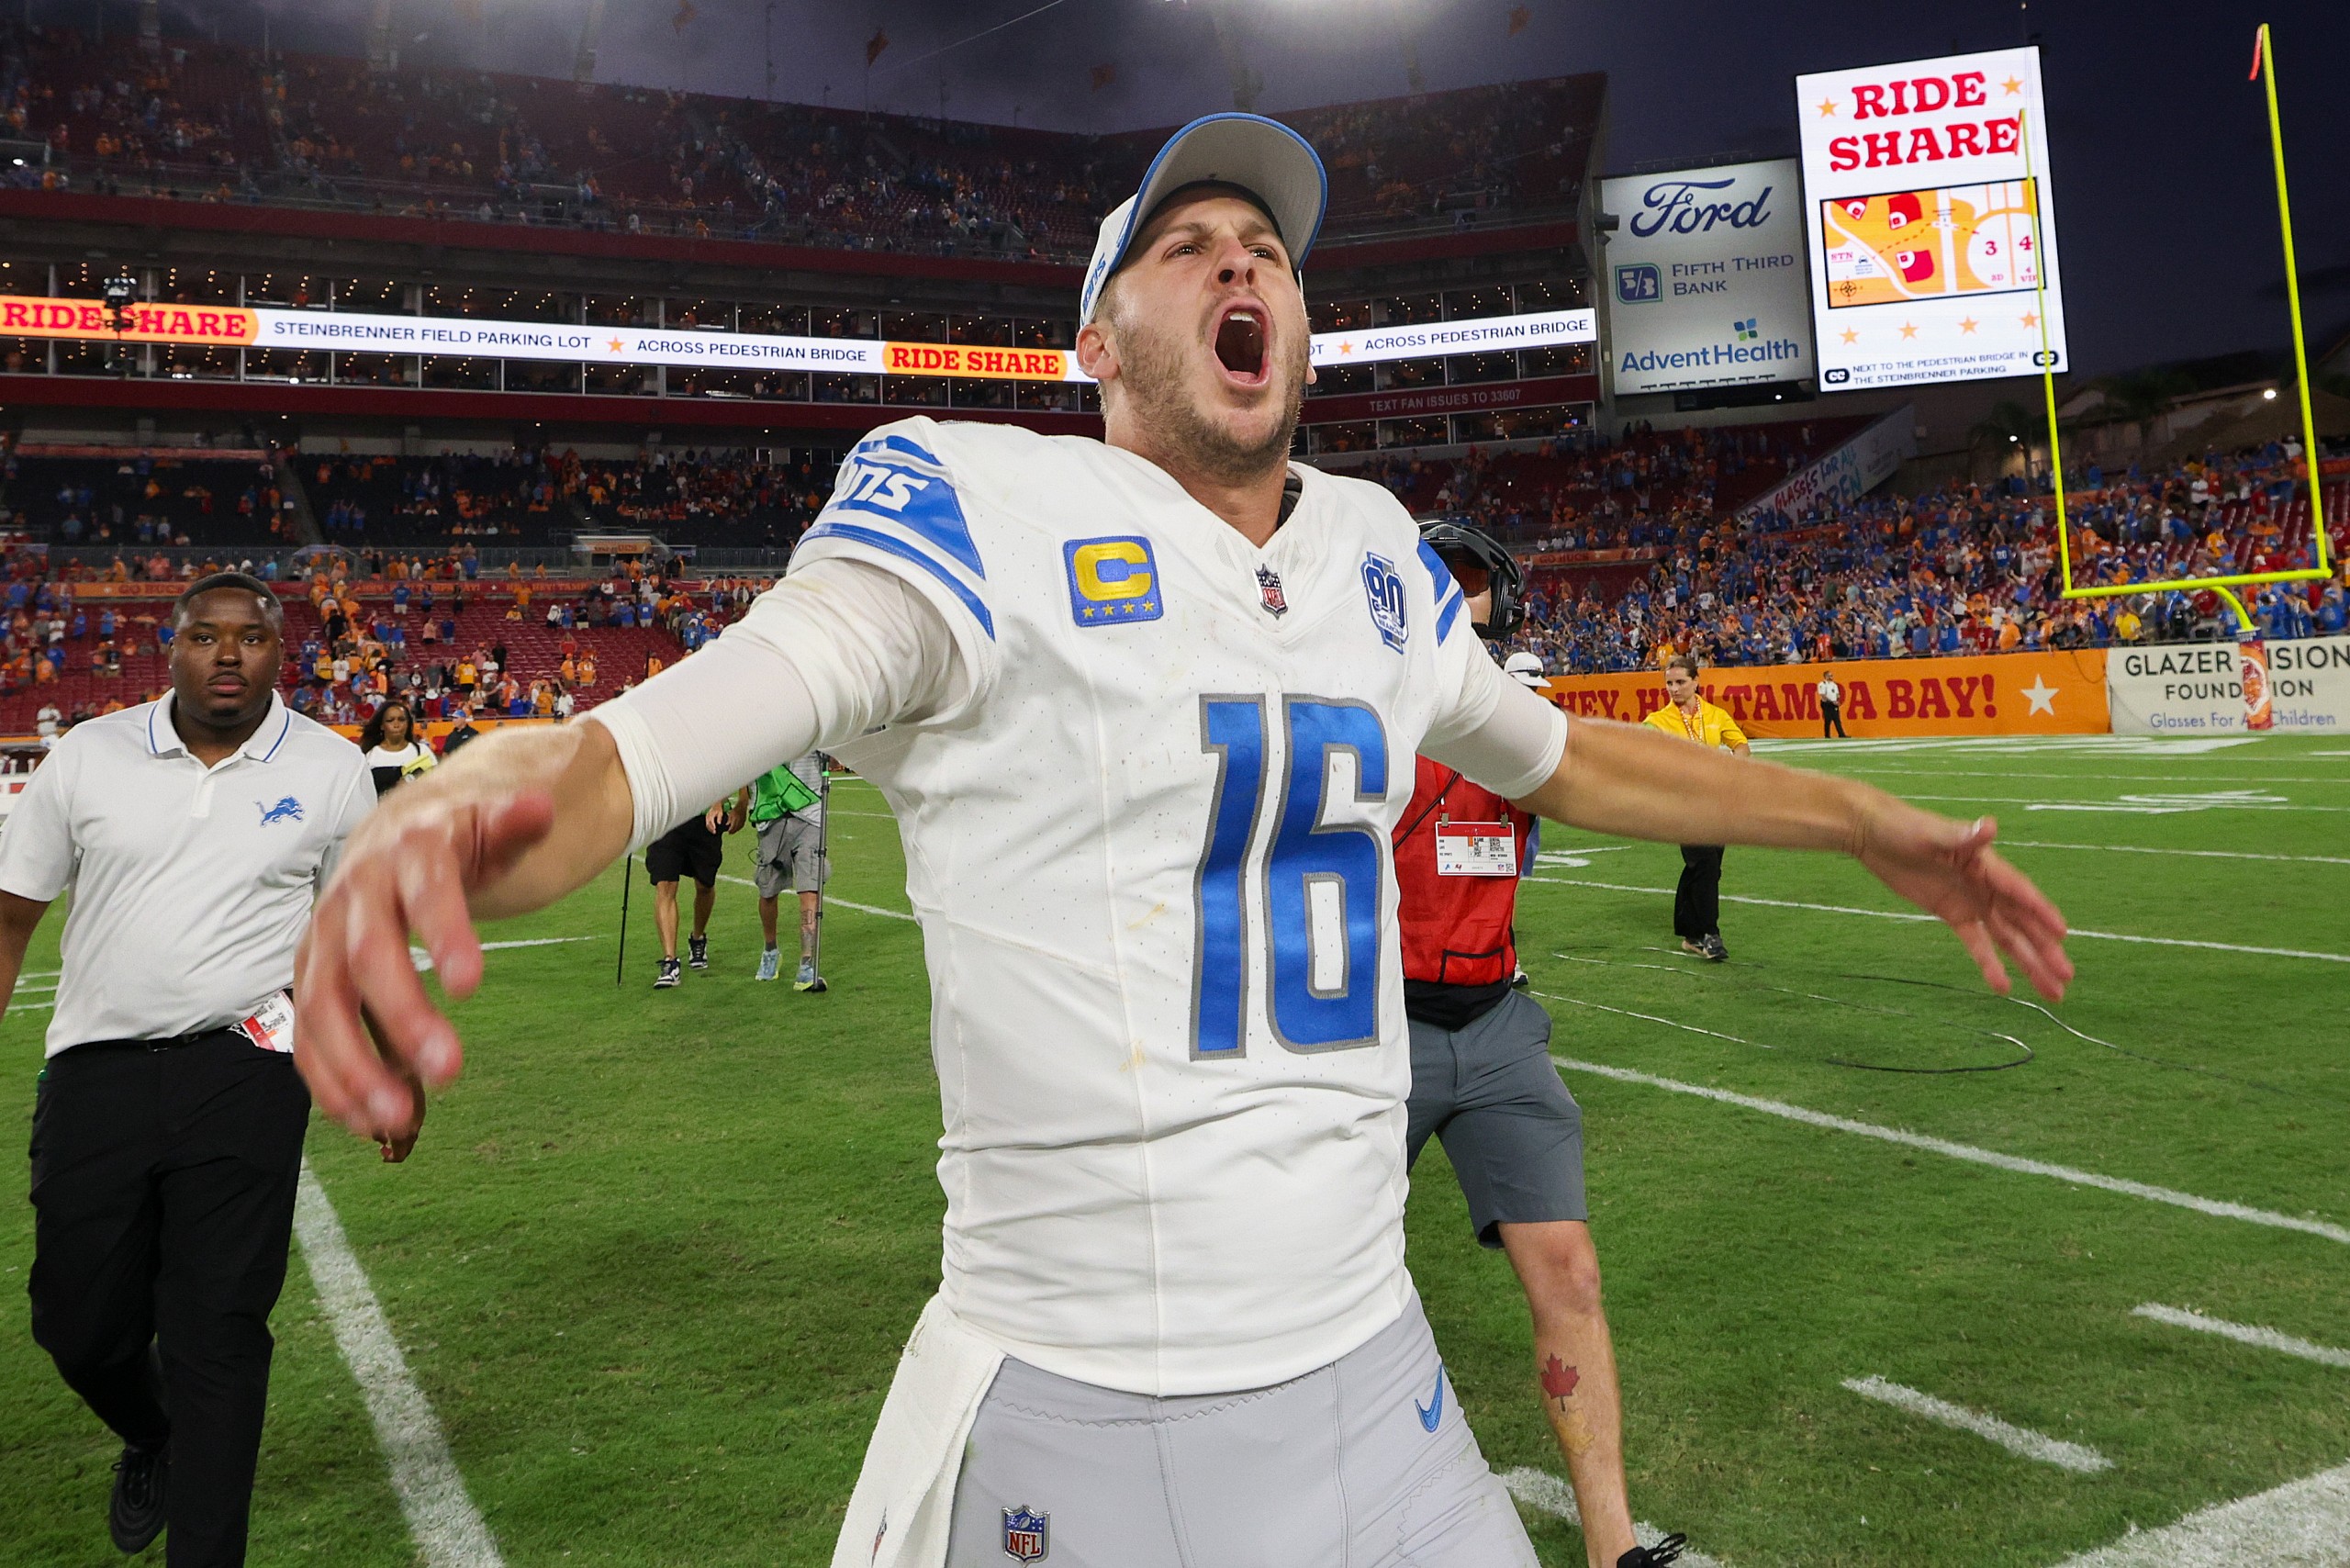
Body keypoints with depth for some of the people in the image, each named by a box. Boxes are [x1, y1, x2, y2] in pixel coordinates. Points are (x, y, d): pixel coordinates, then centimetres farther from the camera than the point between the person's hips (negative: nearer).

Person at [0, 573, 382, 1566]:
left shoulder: (331, 769, 2)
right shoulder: (88, 755, 4)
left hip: (244, 1075, -2)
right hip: (96, 1073, 2)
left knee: (216, 1332, -3)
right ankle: (152, 1442, 44)